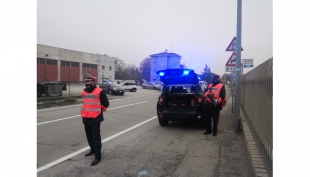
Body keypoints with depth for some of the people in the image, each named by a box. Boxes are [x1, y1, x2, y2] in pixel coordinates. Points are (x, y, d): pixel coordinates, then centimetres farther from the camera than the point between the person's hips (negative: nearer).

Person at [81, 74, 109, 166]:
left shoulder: (99, 91, -13)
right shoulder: (84, 92, 8)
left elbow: (106, 103, -5)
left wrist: (101, 110, 8)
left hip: (95, 118, -7)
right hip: (86, 118, 7)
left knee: (96, 137, -3)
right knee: (89, 136, 18)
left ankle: (98, 156, 3)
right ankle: (93, 149, 38)